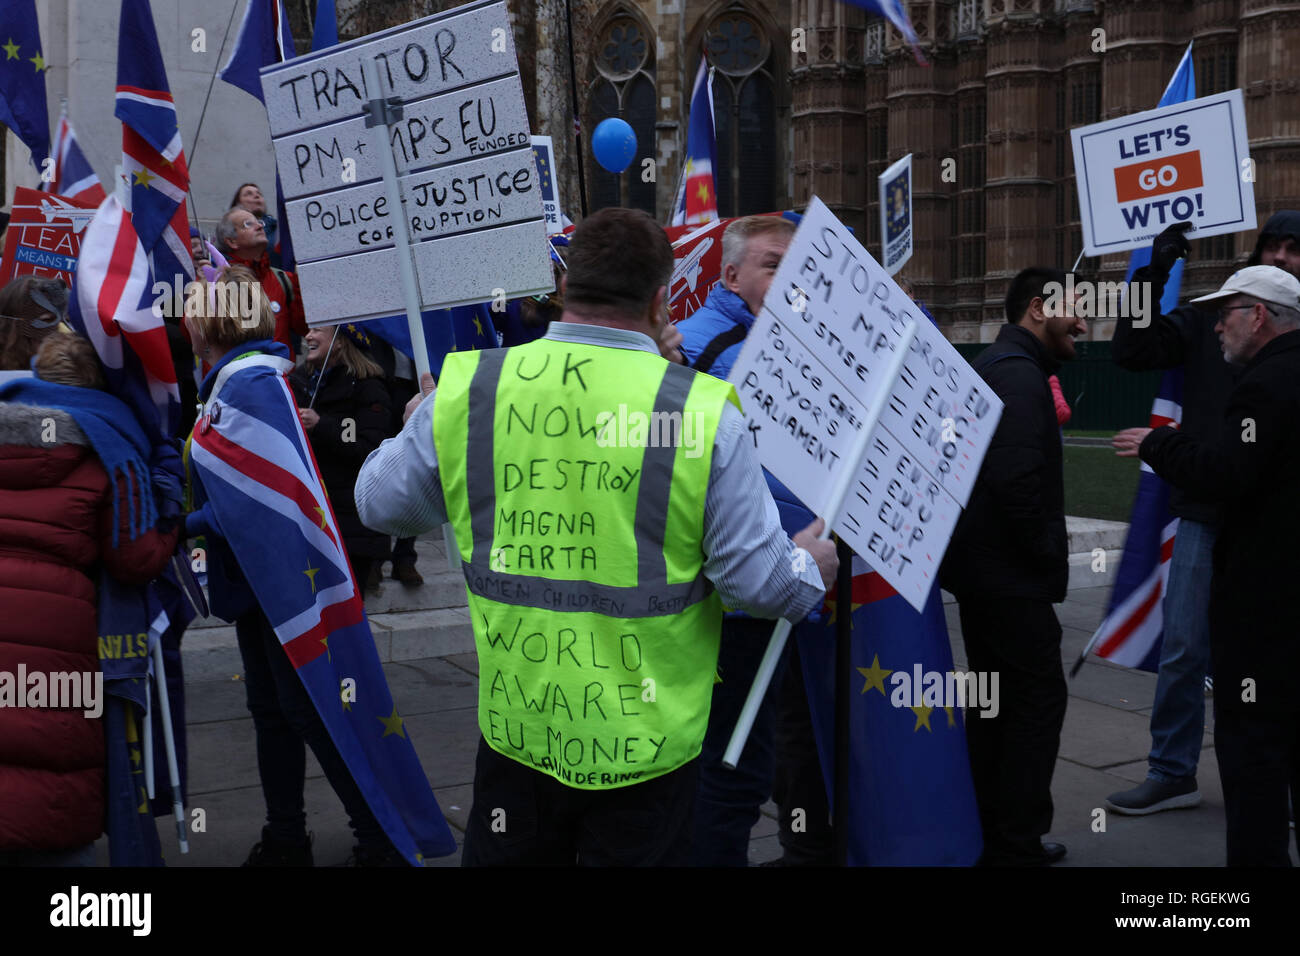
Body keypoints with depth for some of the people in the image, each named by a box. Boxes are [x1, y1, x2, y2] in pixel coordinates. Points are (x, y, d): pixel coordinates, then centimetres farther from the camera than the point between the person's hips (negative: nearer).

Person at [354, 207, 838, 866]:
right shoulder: (700, 411, -16)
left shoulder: (466, 389, -8)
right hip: (646, 737, -2)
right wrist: (809, 569, 10)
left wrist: (418, 430, 27)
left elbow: (380, 504, 7)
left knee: (509, 854, 22)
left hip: (514, 725, 3)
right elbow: (758, 581, -13)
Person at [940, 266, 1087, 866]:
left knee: (995, 698, 16)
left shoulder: (993, 365, 17)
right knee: (1040, 697, -2)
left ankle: (988, 834, 25)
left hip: (977, 567, 11)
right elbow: (1017, 478, -28)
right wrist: (1048, 554, -16)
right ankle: (1017, 844, 4)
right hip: (1013, 574, -11)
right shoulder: (1020, 373, -17)